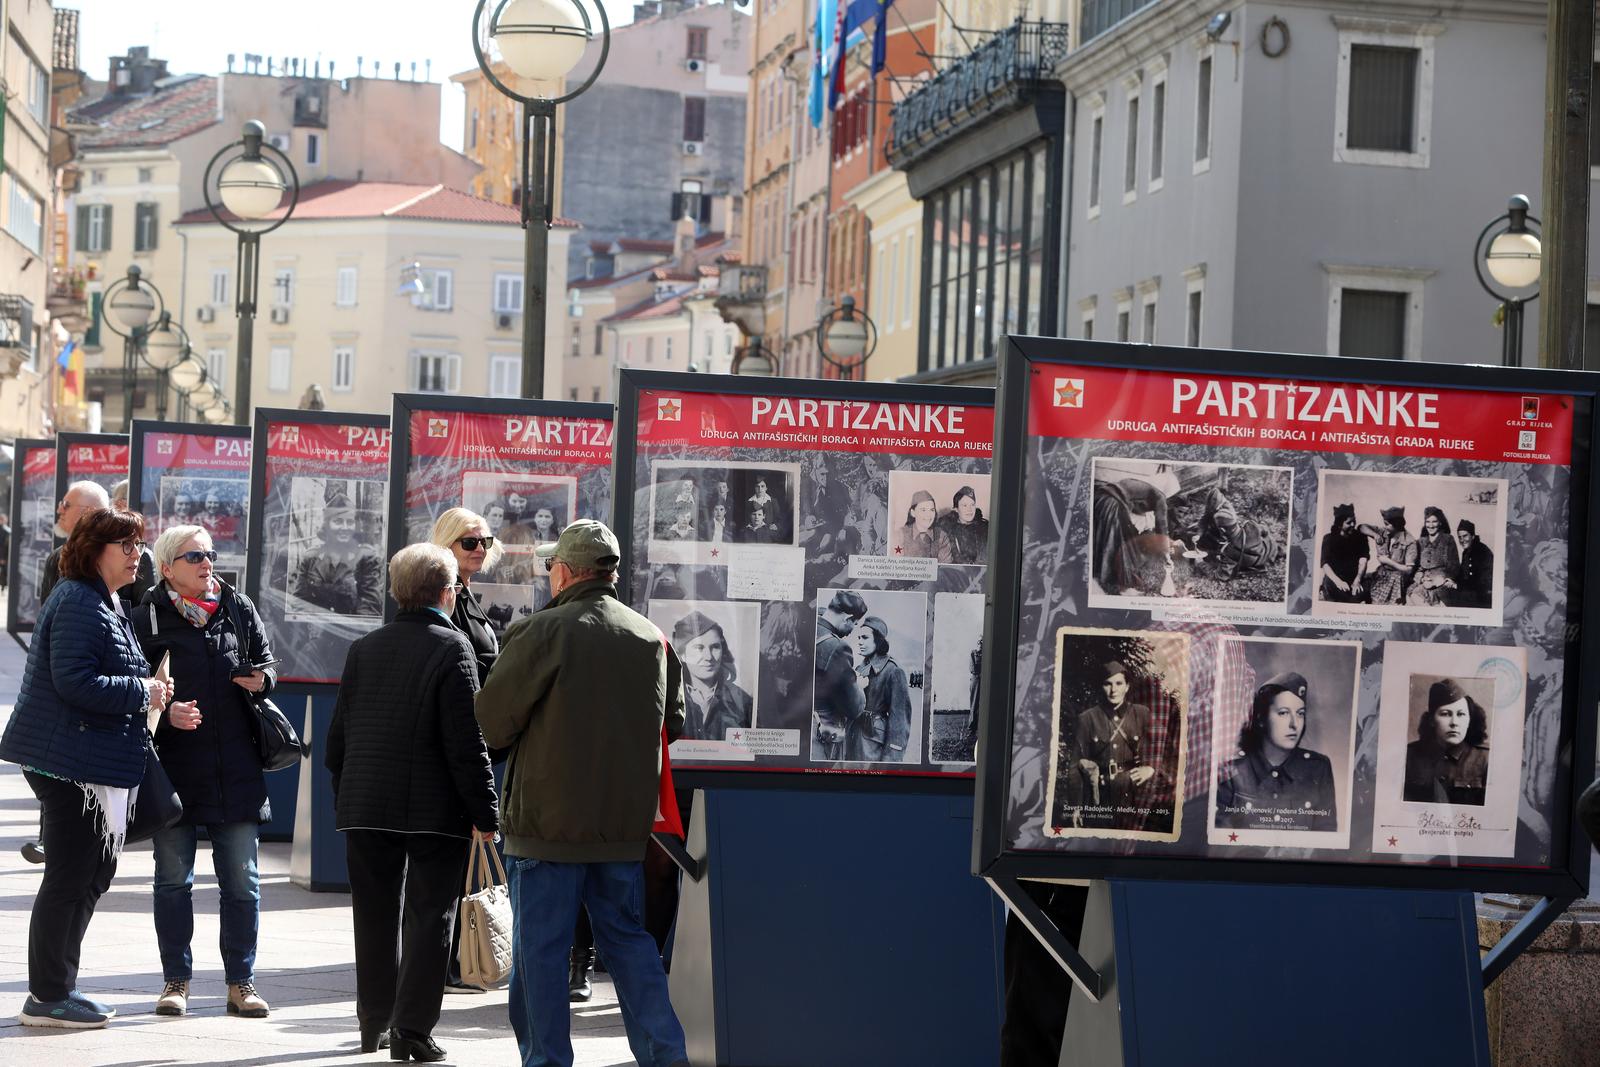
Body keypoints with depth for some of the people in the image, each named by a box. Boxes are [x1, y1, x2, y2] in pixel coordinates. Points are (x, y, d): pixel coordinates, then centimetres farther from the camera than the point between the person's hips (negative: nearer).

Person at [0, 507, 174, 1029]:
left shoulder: (106, 603, 18)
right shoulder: (79, 604, -16)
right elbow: (74, 682, -24)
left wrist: (147, 689, 10)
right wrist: (142, 692, -17)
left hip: (94, 764, 11)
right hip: (71, 764, -11)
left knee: (93, 872, 16)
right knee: (70, 877, -4)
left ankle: (53, 987, 25)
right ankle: (47, 997, 5)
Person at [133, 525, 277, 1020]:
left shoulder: (239, 607, 7)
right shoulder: (147, 618, -2)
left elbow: (266, 660, 18)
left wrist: (262, 679, -5)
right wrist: (165, 712, -21)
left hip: (236, 770, 2)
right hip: (173, 766, -2)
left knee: (241, 881, 3)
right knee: (173, 879, 7)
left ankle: (241, 981, 12)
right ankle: (176, 980, 18)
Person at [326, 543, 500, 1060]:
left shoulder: (363, 649, 7)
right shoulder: (452, 648, -10)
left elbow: (338, 736, 11)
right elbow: (466, 743, -14)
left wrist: (343, 800, 21)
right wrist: (485, 813, -9)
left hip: (366, 805, 5)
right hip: (436, 812, -5)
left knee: (376, 919, 13)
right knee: (429, 918, 2)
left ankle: (374, 1025, 21)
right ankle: (412, 1029, -1)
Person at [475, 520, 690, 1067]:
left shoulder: (544, 631, -11)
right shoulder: (653, 638, 7)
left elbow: (492, 721, -8)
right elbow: (672, 724, 16)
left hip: (549, 821, -5)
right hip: (626, 821, 5)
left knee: (540, 945, 4)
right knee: (627, 938, 15)